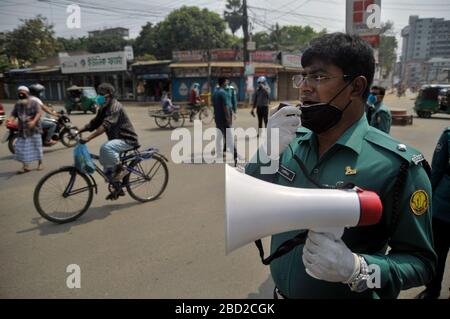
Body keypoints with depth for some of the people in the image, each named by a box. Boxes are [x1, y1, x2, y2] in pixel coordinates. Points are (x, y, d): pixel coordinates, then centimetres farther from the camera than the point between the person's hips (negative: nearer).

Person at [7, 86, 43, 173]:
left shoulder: (33, 103, -3)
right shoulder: (17, 104, 10)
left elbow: (39, 113, -15)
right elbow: (13, 114, 3)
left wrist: (34, 121, -32)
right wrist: (10, 120, -20)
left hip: (34, 129, -4)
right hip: (22, 130, 4)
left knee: (37, 146, 5)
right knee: (22, 148, 0)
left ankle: (40, 163, 22)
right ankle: (25, 166, 6)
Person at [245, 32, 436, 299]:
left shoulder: (395, 165, -20)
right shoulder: (291, 142, -7)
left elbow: (420, 260, -13)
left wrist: (356, 269, -31)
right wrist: (269, 151, -19)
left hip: (348, 293, -4)